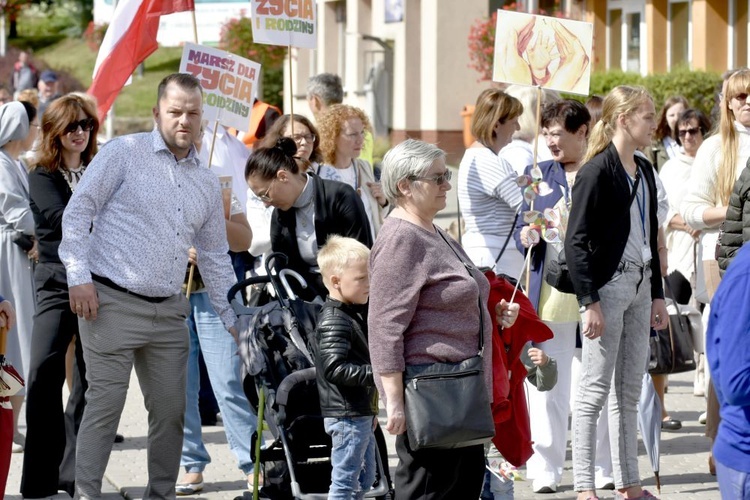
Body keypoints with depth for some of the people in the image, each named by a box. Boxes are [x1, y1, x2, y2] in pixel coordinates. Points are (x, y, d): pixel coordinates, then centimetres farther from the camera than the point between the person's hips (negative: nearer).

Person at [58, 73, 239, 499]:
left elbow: (216, 256, 20)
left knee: (172, 409, 7)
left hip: (169, 313, 6)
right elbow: (78, 212, -5)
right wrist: (79, 276, -12)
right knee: (105, 404, -6)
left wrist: (234, 319, 17)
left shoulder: (207, 183, 14)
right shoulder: (124, 153, -3)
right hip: (113, 303, -6)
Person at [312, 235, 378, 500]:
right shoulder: (333, 321, -17)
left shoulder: (353, 316, 15)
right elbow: (335, 368, -27)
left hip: (361, 413, 10)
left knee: (365, 478, 17)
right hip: (346, 415, -10)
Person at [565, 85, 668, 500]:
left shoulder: (644, 171, 13)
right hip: (608, 284, -8)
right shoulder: (597, 171, -11)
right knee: (595, 390, -4)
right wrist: (589, 302, -18)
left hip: (640, 285, 8)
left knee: (629, 392, 12)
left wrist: (657, 294, 16)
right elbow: (576, 240, -14)